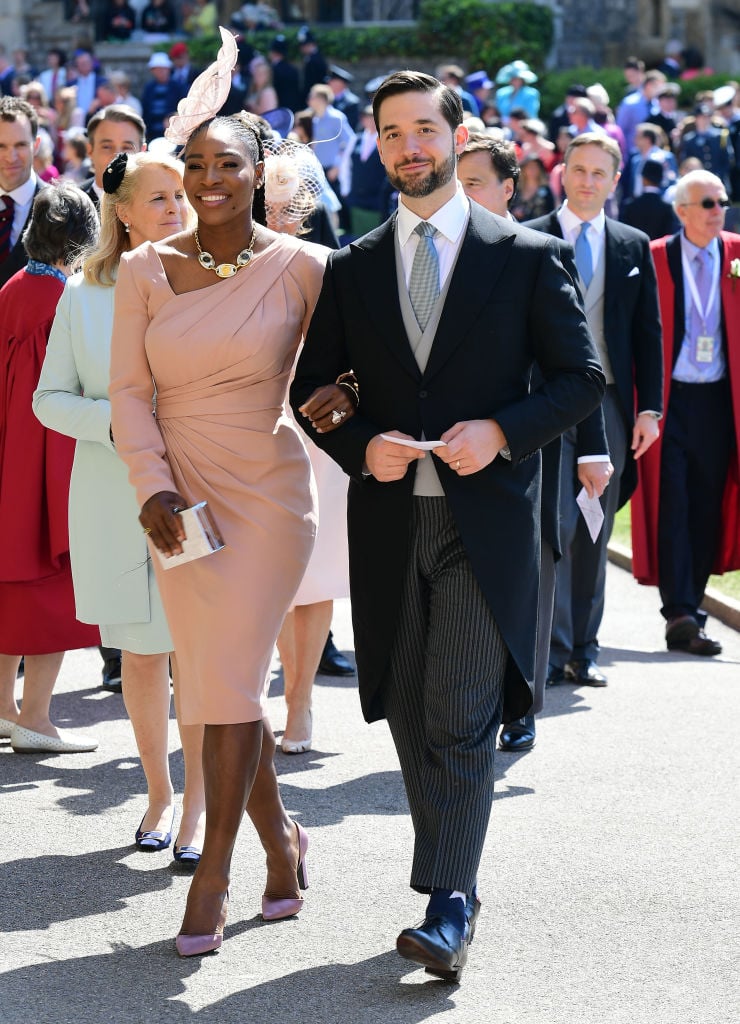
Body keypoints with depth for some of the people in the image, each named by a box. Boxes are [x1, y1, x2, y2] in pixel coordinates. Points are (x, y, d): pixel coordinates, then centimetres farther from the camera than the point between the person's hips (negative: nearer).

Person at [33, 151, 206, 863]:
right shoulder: (84, 295, 5)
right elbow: (49, 398, 6)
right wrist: (116, 420, -11)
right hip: (115, 501, 1)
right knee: (139, 652, 9)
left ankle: (197, 806, 7)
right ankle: (158, 792, 25)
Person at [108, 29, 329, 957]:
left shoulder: (300, 267, -5)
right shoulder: (146, 270, 2)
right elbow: (129, 390, 3)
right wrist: (152, 485, -9)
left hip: (267, 496, -3)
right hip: (181, 500, 3)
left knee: (229, 679, -9)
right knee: (218, 683, 9)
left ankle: (213, 876, 1)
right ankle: (279, 841, 30)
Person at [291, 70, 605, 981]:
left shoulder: (525, 256, 1)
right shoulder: (351, 269, 10)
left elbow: (582, 376, 2)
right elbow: (311, 391, 13)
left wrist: (501, 430, -14)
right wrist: (362, 446, -7)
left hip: (486, 514, -4)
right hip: (389, 519, 4)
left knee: (461, 717, -12)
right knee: (409, 712, 9)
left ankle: (447, 907, -13)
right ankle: (453, 886, 22)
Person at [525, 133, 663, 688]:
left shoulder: (634, 246, 11)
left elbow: (649, 332, 11)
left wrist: (649, 408, 4)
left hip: (609, 403, 3)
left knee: (596, 533, 8)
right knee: (555, 526, -10)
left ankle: (584, 649, 15)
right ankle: (552, 650, -6)